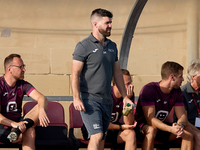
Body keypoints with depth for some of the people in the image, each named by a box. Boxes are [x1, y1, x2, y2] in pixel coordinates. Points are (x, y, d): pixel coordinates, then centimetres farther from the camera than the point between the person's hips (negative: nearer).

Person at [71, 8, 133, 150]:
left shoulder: (112, 46, 15)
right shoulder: (83, 46, -6)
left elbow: (117, 72, 20)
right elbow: (75, 74, -10)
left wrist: (125, 96, 16)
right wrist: (76, 99, -19)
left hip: (107, 100, 7)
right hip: (90, 100, -6)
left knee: (101, 138, 6)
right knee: (96, 135, -17)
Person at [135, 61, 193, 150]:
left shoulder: (177, 92, 1)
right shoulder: (148, 89, -22)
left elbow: (183, 116, -1)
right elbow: (150, 119, -28)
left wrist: (180, 125, -28)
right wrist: (171, 129, -42)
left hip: (162, 126, 7)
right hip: (143, 126, -7)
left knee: (188, 135, -14)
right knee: (152, 130, -40)